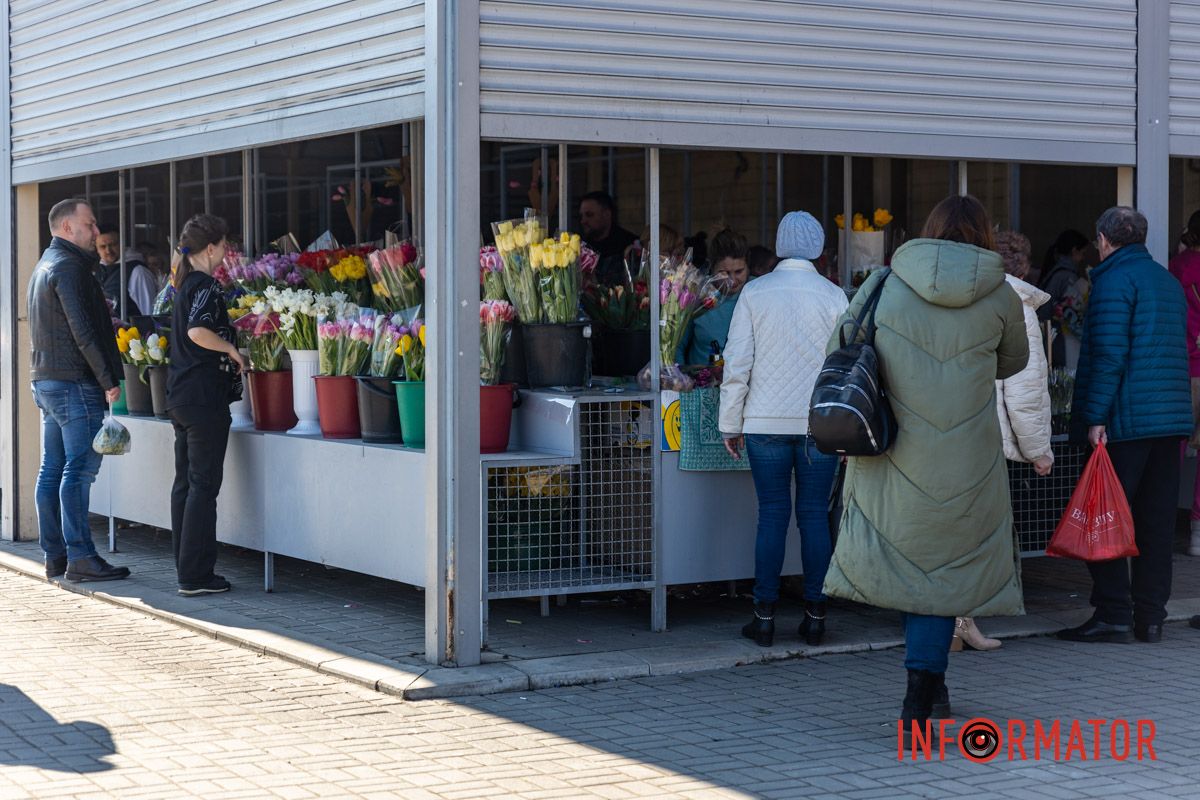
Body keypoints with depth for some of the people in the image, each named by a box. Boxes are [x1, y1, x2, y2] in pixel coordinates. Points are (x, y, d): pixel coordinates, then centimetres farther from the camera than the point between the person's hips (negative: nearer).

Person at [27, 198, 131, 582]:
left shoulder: (45, 265, 20)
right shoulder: (69, 267, -13)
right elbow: (83, 331, -18)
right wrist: (109, 380, -16)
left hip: (45, 378, 10)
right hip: (74, 381, -10)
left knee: (52, 470, 9)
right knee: (80, 468, -9)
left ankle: (54, 555, 13)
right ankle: (80, 557, -9)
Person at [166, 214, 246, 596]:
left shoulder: (183, 284, 13)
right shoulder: (205, 286, -14)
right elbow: (198, 332, -29)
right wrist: (232, 349, -16)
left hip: (180, 396, 9)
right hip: (205, 399, -9)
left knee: (184, 482, 13)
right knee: (204, 485, -5)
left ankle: (186, 568, 19)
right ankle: (195, 575, -4)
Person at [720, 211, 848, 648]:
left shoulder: (755, 292, 0)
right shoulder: (833, 296, 0)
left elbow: (737, 364, -1)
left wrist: (731, 425, 6)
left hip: (766, 422, 0)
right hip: (820, 423, 0)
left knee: (772, 515, 4)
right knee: (814, 514, 6)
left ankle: (765, 616, 5)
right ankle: (815, 615, 8)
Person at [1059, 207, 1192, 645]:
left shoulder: (1114, 280, -8)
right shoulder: (1169, 281, 17)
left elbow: (1109, 354, -16)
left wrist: (1095, 416, -16)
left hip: (1127, 419, -8)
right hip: (1172, 417, 8)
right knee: (1157, 521, 9)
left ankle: (1113, 614, -4)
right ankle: (1150, 616, 11)